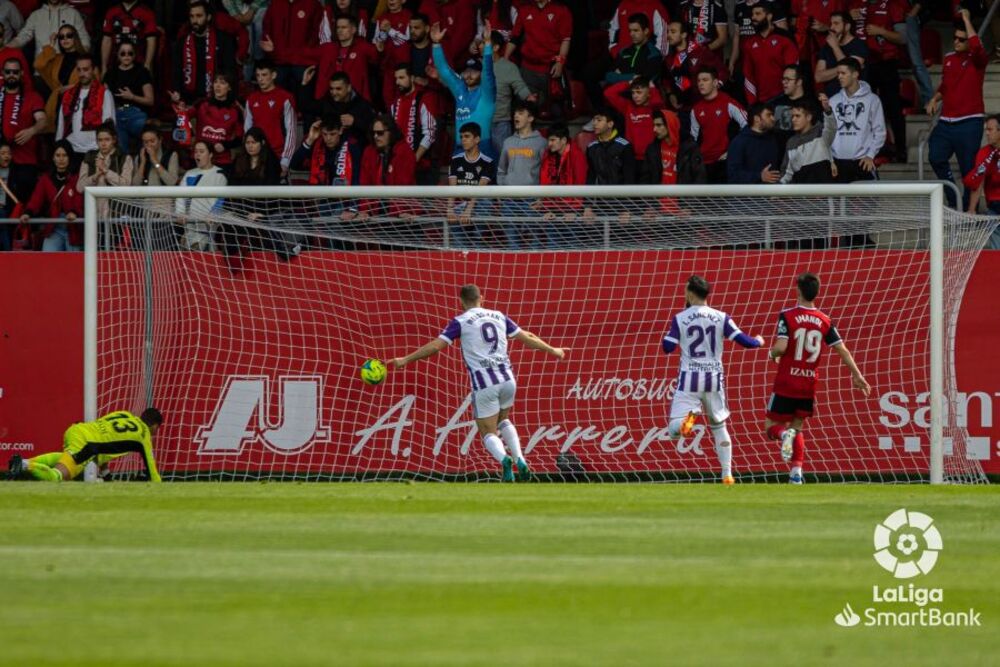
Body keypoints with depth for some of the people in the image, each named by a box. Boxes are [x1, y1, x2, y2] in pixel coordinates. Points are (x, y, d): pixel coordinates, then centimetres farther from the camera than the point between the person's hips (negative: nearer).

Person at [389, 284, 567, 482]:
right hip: (507, 379, 4)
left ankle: (504, 459, -26)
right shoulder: (499, 316, 13)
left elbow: (435, 346, -7)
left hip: (484, 385, -4)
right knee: (503, 421, 29)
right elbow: (527, 337, 20)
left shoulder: (461, 322, 0)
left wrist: (405, 360, 0)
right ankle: (520, 462, 9)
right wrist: (552, 350, 34)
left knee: (489, 434, 6)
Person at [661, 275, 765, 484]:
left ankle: (688, 417, -40)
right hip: (714, 379, 3)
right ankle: (727, 474, 15)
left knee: (675, 430, -6)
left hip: (689, 380, -3)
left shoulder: (680, 319, -4)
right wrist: (758, 341, 20)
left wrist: (668, 335, 16)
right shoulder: (720, 318, 0)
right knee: (719, 426, 18)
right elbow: (744, 341, -2)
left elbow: (667, 347, -6)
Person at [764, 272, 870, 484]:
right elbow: (843, 351, 2)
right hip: (809, 386, 4)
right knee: (797, 428, 17)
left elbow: (781, 347, -20)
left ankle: (784, 435, -26)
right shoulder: (824, 321, 1)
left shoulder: (787, 316, -10)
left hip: (786, 383, -4)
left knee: (771, 426, 8)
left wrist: (772, 353, 3)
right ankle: (797, 471, 1)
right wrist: (857, 375, 10)